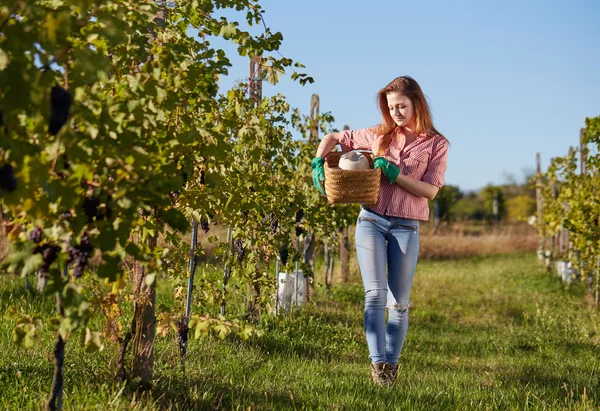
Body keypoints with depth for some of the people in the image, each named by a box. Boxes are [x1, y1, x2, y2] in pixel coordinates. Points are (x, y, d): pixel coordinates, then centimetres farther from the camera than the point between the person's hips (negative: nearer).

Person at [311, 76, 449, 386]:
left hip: (406, 228, -1)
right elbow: (332, 138, 17)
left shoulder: (436, 145, 2)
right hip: (371, 222, 1)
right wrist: (318, 163, -2)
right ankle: (378, 363, -12)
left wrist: (395, 175, -17)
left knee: (399, 302, 5)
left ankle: (392, 363, 15)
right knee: (375, 295, -9)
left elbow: (431, 191, -7)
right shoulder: (378, 135, 8)